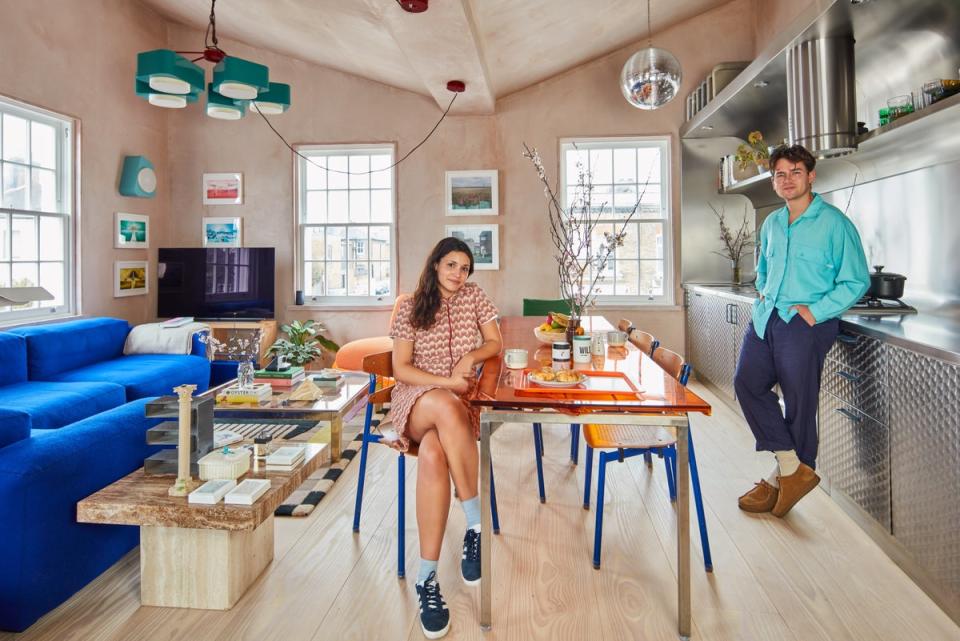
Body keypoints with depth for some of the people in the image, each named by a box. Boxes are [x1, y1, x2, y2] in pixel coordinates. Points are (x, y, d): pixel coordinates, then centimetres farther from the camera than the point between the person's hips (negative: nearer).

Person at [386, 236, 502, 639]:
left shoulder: (474, 297, 9)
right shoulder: (411, 308, 4)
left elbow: (495, 343, 10)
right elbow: (401, 368, -2)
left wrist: (471, 357, -11)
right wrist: (446, 383, -15)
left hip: (461, 402, 1)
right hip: (416, 400, -1)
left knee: (434, 452, -35)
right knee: (445, 406, -40)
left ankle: (428, 576, -26)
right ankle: (478, 522, -29)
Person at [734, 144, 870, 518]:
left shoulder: (834, 223, -5)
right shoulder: (771, 224, 14)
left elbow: (856, 281, -7)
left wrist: (814, 312, -15)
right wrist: (763, 294, 11)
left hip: (805, 323, -6)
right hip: (766, 318, 6)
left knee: (798, 402, 2)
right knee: (747, 383, -8)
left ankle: (780, 478, 17)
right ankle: (793, 468, 1)